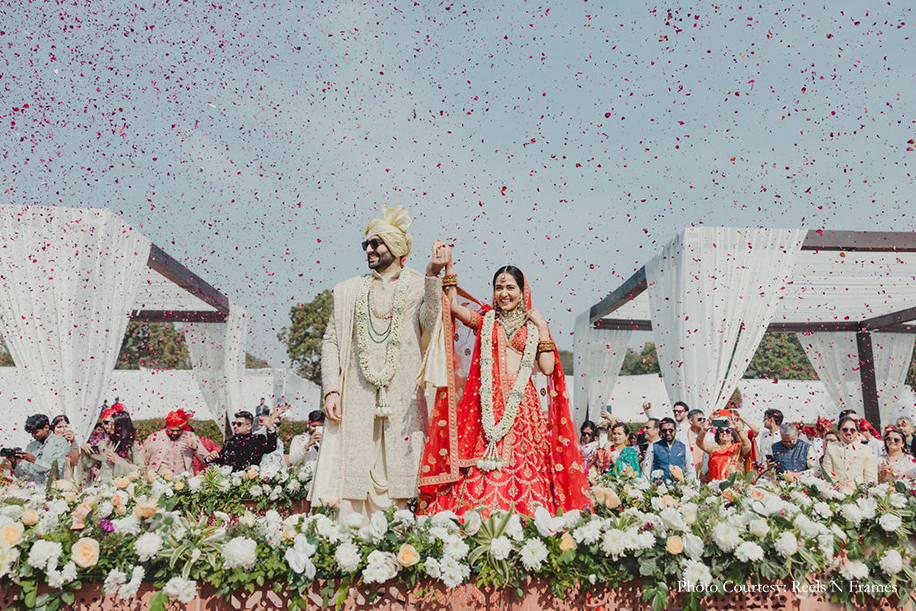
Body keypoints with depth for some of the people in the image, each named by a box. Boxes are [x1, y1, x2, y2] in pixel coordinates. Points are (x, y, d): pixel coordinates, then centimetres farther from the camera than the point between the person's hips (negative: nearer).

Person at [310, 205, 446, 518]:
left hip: (400, 397, -2)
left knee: (393, 476, -2)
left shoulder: (418, 286, 9)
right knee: (350, 475, -2)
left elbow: (430, 323, -10)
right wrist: (331, 389, -2)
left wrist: (432, 274, -16)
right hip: (355, 398, 2)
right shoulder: (349, 290, 17)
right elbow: (330, 340, 10)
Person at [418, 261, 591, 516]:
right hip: (486, 404, 0)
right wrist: (448, 266, -2)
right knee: (478, 477, -8)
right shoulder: (485, 320, 16)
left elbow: (547, 368, 3)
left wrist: (542, 326, 4)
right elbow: (453, 306, -1)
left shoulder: (533, 327, 16)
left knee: (522, 469, -8)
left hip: (520, 404, 0)